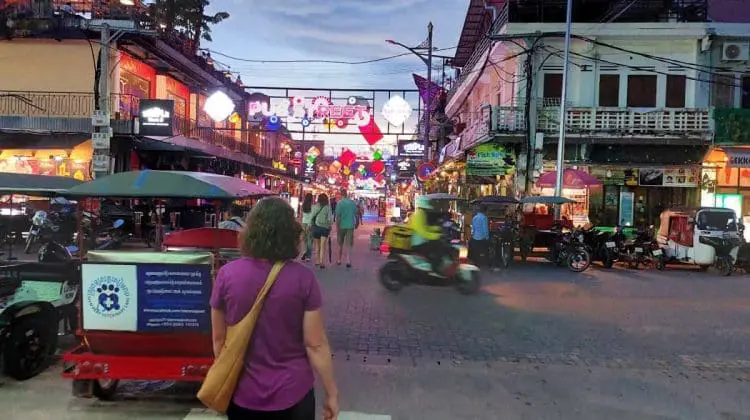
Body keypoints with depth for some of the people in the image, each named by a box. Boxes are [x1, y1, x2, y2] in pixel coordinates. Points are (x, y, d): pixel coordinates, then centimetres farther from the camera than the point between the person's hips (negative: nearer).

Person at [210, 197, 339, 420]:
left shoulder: (227, 274, -11)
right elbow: (315, 344, -12)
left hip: (242, 394, 2)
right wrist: (331, 392, 0)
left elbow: (218, 339, -1)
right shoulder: (303, 278, -16)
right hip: (292, 393, -1)